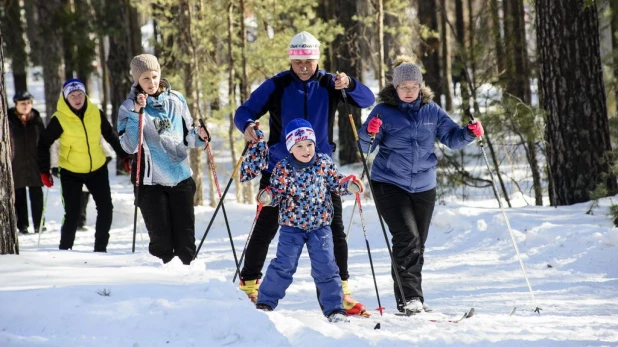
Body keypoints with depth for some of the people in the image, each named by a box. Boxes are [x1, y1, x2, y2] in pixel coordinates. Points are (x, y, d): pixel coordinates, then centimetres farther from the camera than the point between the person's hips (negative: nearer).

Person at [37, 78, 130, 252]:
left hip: (97, 169, 3)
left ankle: (100, 248, 12)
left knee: (106, 208, 0)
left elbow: (111, 136, 8)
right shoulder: (59, 119, -16)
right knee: (72, 213, -6)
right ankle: (65, 250, 10)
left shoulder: (96, 113, -7)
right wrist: (44, 171, -10)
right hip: (70, 172, -3)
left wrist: (125, 156, 8)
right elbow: (44, 144, -8)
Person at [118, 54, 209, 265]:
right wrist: (136, 114, -23)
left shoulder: (176, 100, 6)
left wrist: (198, 136, -7)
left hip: (181, 178, 3)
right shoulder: (129, 107, -4)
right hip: (151, 182, -3)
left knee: (186, 236, 4)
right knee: (161, 239, -1)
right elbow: (129, 146, -14)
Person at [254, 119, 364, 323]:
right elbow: (277, 194, -3)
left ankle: (334, 309, 7)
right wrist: (267, 197, -25)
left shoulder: (324, 163, -1)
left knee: (326, 267, -1)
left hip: (320, 225, 1)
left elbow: (335, 183, 7)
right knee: (283, 266, -2)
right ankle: (265, 303, 11)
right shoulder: (283, 169, -6)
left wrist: (349, 185, -12)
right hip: (291, 226, -1)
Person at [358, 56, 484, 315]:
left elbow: (451, 137, 6)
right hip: (390, 184, -4)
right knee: (407, 238, -18)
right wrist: (370, 132, -30)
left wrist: (469, 133, -14)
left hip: (423, 187, 4)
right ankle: (409, 297, -18)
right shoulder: (384, 111, -6)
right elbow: (364, 146, -8)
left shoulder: (431, 111, 4)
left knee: (418, 244, 10)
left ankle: (412, 300, 20)